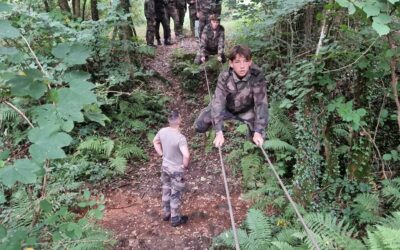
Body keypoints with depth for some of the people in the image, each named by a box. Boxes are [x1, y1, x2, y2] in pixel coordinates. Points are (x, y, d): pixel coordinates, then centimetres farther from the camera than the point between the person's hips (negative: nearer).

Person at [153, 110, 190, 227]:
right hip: (176, 170, -6)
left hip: (165, 166, 6)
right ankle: (175, 219, 27)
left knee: (166, 191, 23)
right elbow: (186, 155, -38)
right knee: (176, 194, 11)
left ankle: (166, 214, 40)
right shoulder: (180, 138, -30)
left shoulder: (162, 131, -9)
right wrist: (185, 165, -18)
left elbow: (155, 142, 10)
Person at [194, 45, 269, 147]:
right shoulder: (224, 77, -31)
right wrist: (219, 132, -43)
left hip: (247, 110, 0)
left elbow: (261, 103, -31)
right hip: (226, 108, 0)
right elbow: (218, 102, -36)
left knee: (258, 138, -10)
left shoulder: (257, 76, -33)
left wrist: (258, 132, -38)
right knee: (199, 127, -6)